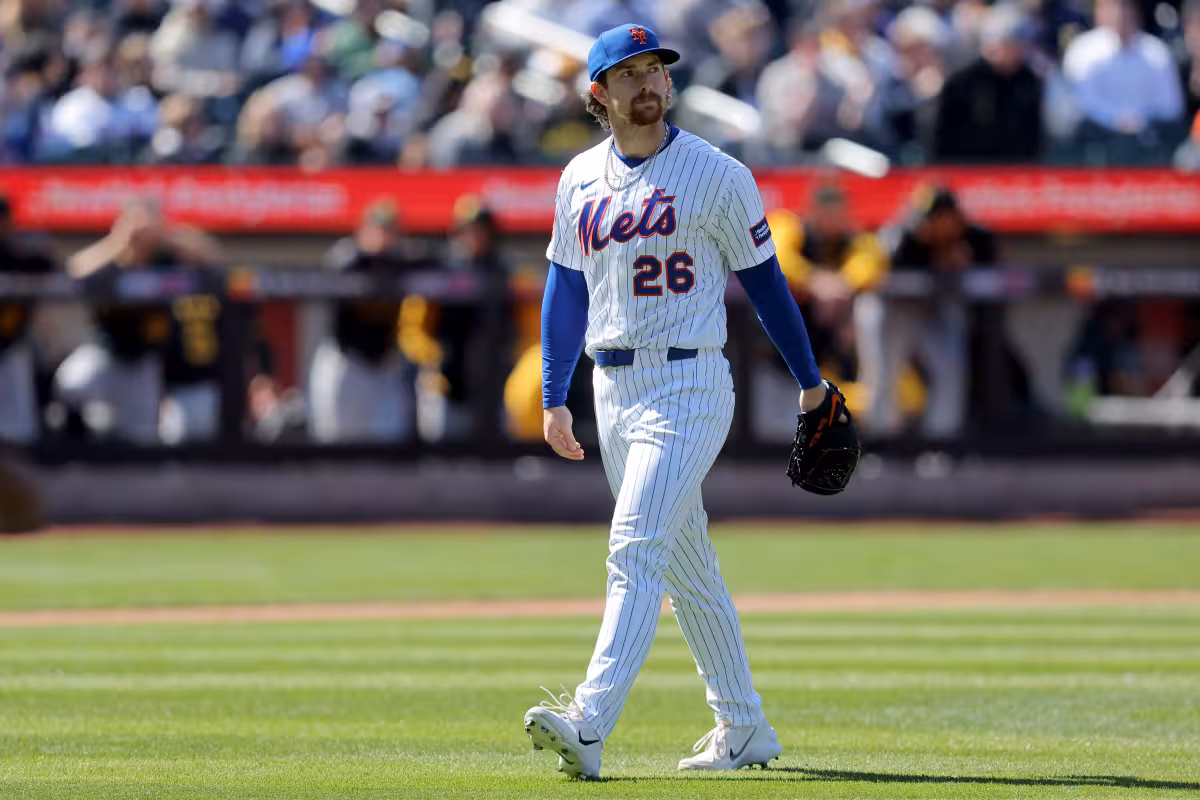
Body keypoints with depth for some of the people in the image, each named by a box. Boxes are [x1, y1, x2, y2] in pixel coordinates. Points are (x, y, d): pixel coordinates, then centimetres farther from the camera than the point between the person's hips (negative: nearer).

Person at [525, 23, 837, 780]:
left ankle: (589, 724, -28)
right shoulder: (580, 179, 9)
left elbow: (764, 279, 1)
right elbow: (566, 288, 15)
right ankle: (744, 729, 23)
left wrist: (810, 380, 8)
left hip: (688, 387, -6)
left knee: (636, 552, -18)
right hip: (612, 391, 6)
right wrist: (554, 399, 9)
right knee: (687, 566, 13)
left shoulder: (718, 176, -6)